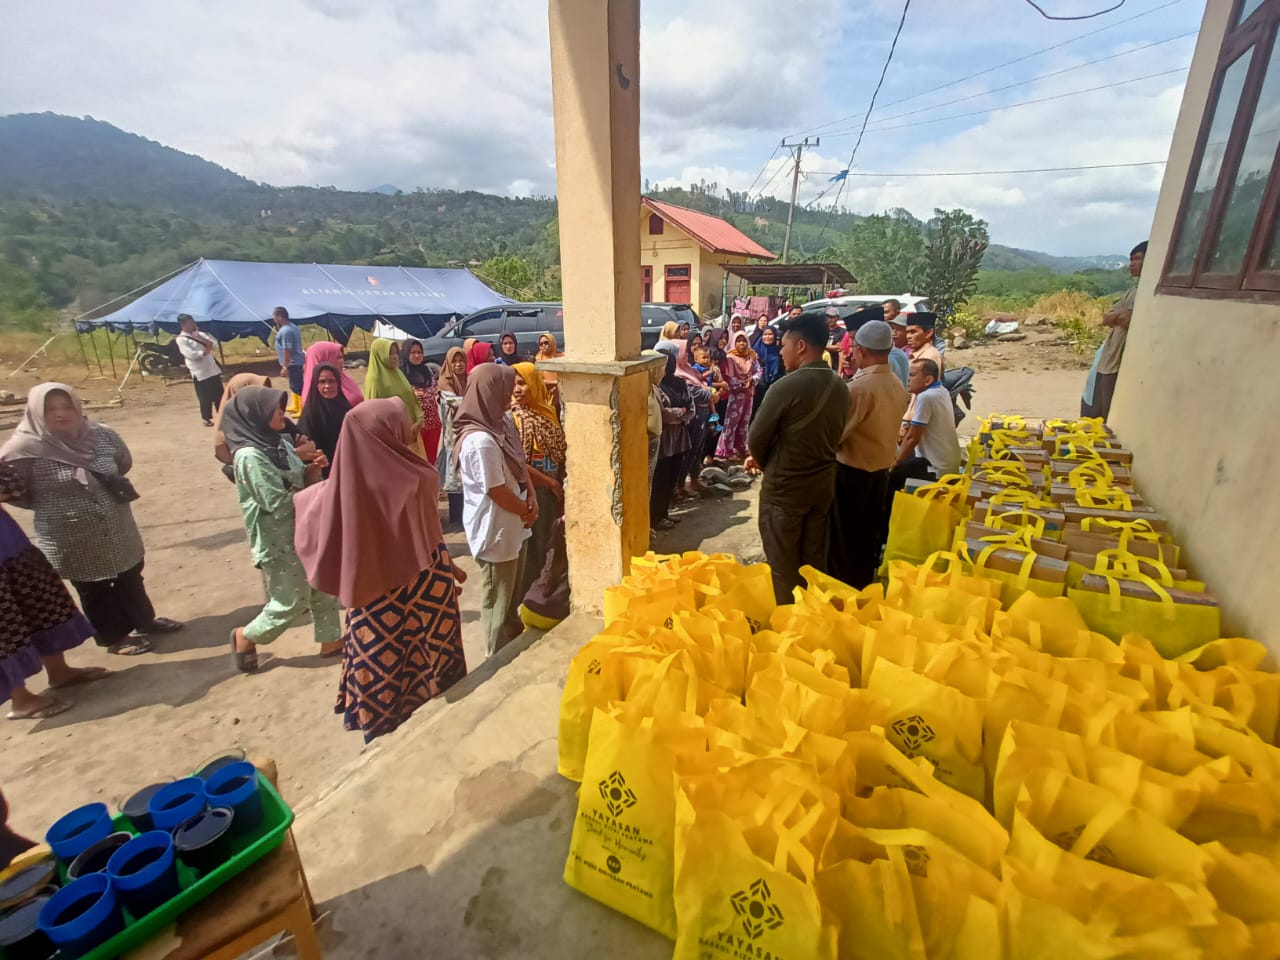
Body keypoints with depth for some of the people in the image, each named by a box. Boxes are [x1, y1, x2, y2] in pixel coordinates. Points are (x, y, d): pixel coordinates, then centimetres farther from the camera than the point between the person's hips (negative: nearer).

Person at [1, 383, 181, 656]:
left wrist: (109, 479, 2)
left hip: (117, 528, 4)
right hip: (71, 539, -4)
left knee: (130, 577, 20)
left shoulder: (100, 434, -5)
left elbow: (124, 463, 12)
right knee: (94, 590, 13)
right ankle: (113, 636, 30)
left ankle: (144, 619, 40)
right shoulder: (25, 448, -16)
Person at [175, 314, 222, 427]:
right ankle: (207, 419, 16)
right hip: (200, 373, -6)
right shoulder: (181, 339, -7)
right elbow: (192, 355, -17)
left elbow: (215, 345, 1)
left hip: (213, 370, 6)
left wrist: (201, 339, -10)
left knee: (219, 395, 11)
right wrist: (206, 351, -9)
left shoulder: (200, 334, 12)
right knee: (205, 398, 2)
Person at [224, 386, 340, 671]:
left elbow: (300, 482, 11)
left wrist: (313, 470, -9)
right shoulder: (249, 456, -22)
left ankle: (330, 640, 31)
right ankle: (245, 637, 29)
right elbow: (278, 503, -24)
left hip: (303, 532, 8)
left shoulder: (280, 442, 3)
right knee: (292, 601, 5)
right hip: (279, 541, -8)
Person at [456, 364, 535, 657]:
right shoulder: (480, 441, -29)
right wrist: (527, 511, -8)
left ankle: (515, 640, 48)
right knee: (497, 598, 11)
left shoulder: (503, 423, 1)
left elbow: (520, 463, 9)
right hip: (496, 530, -9)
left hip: (512, 525, 9)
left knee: (513, 590, 27)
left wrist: (531, 497, -5)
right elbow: (496, 491, -24)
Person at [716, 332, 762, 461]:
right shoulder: (730, 358, -11)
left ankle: (741, 447, 25)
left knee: (745, 421, 14)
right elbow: (729, 377, -15)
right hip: (735, 393, -6)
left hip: (749, 393, 6)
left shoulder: (752, 356, 5)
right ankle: (726, 451, -4)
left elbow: (758, 372, 4)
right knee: (732, 421, -7)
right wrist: (741, 384, -18)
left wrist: (752, 380, -14)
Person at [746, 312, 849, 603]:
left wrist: (762, 462, 8)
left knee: (783, 566, 10)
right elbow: (833, 436, 10)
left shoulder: (786, 386, -20)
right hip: (823, 484, 7)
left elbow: (756, 440, -15)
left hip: (785, 488, -6)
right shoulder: (840, 387, 1)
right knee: (814, 561, 19)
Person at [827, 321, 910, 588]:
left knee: (842, 537, 7)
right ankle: (864, 584, 33)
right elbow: (884, 427, 8)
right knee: (869, 534, 19)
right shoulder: (898, 387, 1)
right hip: (881, 470, 7)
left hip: (852, 472, -7)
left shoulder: (859, 387, -23)